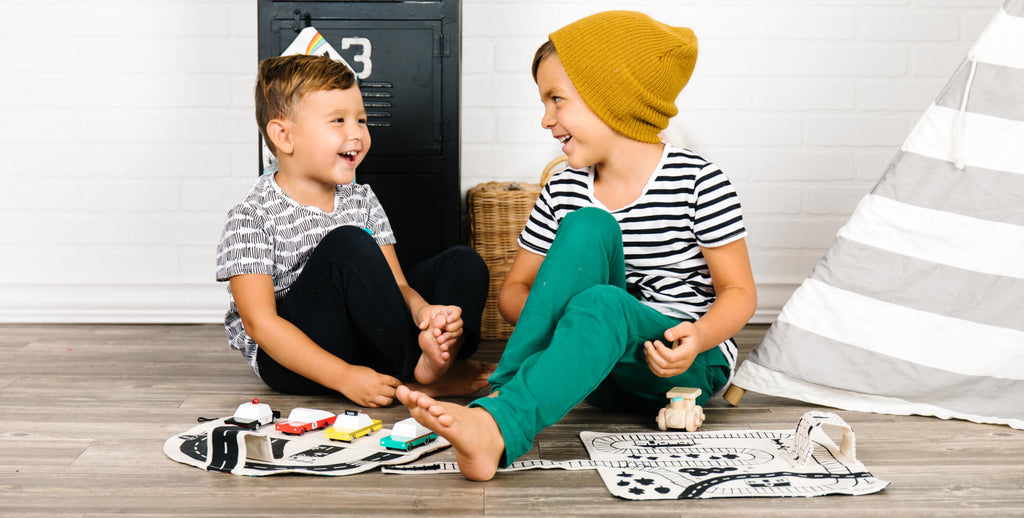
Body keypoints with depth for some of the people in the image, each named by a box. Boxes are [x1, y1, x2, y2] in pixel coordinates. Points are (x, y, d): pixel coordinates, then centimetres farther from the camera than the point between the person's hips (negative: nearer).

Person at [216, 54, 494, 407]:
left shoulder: (361, 200, 8)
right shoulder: (251, 219, -12)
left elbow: (397, 285, 3)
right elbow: (260, 323, -18)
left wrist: (423, 311, -23)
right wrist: (344, 377, -28)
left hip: (366, 341, 7)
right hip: (291, 361, -6)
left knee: (464, 263, -5)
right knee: (346, 245, -29)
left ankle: (438, 358, -31)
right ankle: (418, 372, -22)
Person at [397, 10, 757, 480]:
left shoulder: (696, 182, -6)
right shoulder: (563, 191, 6)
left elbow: (739, 291, -3)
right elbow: (514, 289, 10)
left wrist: (698, 337, -25)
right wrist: (547, 320, -14)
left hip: (686, 369, -3)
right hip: (597, 364, 4)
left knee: (600, 304, -37)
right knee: (587, 227, -23)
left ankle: (496, 426, -58)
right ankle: (508, 388, -36)